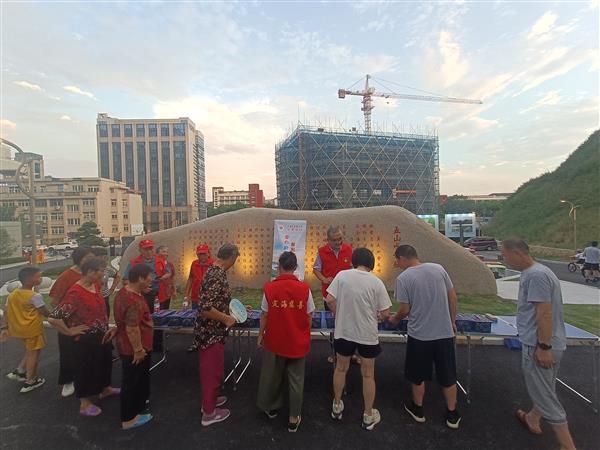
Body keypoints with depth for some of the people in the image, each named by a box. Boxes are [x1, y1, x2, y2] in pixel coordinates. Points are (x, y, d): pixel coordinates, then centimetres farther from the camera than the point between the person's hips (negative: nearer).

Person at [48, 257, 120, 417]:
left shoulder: (96, 285, -1)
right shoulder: (75, 293, -26)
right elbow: (53, 318, -27)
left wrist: (108, 327, 11)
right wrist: (70, 332, -17)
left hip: (102, 336, 8)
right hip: (86, 340, -8)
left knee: (104, 362, 25)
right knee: (86, 368, 11)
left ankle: (105, 389, 48)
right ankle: (85, 404, 32)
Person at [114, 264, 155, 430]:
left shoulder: (124, 291, 1)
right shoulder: (134, 301, -32)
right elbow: (132, 328, -31)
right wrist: (138, 350, -22)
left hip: (126, 345, 10)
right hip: (133, 349, -10)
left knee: (137, 379, 28)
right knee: (132, 382, 8)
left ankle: (139, 402, 49)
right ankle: (129, 419, 26)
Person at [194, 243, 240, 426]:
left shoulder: (212, 270, 4)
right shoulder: (218, 276, -27)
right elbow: (205, 308, -33)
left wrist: (229, 308, 19)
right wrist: (227, 319, -22)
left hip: (208, 331, 10)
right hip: (212, 333, -9)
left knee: (209, 369, 24)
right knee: (213, 371, 7)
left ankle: (209, 399, 42)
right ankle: (209, 412, 24)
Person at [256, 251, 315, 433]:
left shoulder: (269, 288, -14)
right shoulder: (304, 288, -14)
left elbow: (264, 316, -5)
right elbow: (309, 317, -6)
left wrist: (260, 336, 10)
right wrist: (305, 336, 10)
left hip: (275, 341, 1)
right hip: (297, 343, 0)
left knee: (272, 376, 22)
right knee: (296, 380, 16)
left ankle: (271, 408, 43)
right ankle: (293, 419, 27)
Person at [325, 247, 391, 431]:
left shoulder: (342, 275, -9)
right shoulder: (376, 282, -11)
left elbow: (330, 300, -11)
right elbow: (385, 313, -8)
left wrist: (340, 315, 6)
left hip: (344, 332, 1)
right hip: (368, 335, -1)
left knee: (341, 369, 22)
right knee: (368, 375, 18)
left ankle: (337, 406, 40)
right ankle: (368, 416, 33)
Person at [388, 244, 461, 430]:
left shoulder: (403, 278, -14)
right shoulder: (438, 268, -3)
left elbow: (405, 310, -12)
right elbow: (452, 297, 4)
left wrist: (395, 319, 9)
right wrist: (452, 322, 16)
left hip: (419, 335, -3)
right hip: (445, 333, 4)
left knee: (418, 376, 18)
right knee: (448, 376, 19)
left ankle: (418, 409, 34)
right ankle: (452, 415, 33)